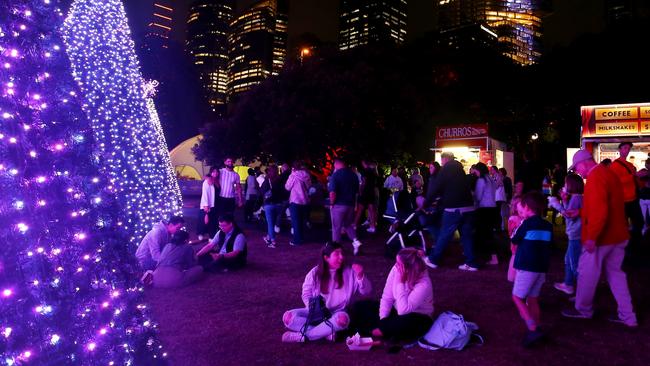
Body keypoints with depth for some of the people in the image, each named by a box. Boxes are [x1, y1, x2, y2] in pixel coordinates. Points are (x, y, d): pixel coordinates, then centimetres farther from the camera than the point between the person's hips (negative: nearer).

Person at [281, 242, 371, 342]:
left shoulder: (349, 272, -3)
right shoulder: (315, 273, -3)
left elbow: (366, 291, -3)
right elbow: (306, 295, 3)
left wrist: (361, 276, -21)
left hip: (337, 314, -1)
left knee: (342, 319, -39)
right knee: (288, 317, -21)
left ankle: (302, 336, -26)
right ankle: (326, 332, -27)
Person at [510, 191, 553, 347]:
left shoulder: (526, 224, -10)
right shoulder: (548, 226, 8)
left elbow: (514, 241, 2)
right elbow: (549, 244, 16)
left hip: (527, 267, -7)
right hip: (542, 267, 7)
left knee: (517, 297, 0)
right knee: (533, 299, 15)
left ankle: (533, 330, -11)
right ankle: (536, 329, 19)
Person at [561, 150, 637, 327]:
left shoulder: (595, 177, -19)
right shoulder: (608, 173, 12)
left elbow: (599, 210, -27)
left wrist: (591, 237, -23)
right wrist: (579, 212, 18)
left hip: (600, 237, -9)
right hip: (617, 235, 9)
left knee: (587, 273, 7)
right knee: (615, 273, 16)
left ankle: (583, 309, 22)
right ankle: (627, 316, 20)